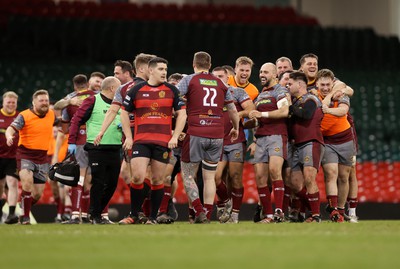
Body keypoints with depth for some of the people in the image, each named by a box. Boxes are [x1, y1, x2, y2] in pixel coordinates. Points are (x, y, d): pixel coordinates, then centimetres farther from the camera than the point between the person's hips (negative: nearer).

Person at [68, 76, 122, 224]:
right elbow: (76, 120, -4)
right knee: (98, 183, -6)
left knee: (112, 184, 7)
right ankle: (95, 217, 2)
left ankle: (97, 213, 20)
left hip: (115, 150, 7)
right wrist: (72, 142, -10)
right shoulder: (93, 101, -3)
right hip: (97, 149, -7)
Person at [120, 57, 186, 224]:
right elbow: (124, 113, 12)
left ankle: (153, 217, 14)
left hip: (163, 142, 1)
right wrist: (128, 137, 5)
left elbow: (182, 113, 8)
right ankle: (134, 215, 3)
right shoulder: (136, 90, 5)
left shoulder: (172, 90, 6)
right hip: (141, 141, -1)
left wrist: (175, 137, -1)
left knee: (158, 180, 3)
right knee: (138, 177, -12)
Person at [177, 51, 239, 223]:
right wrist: (236, 128, 40)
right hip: (217, 135, 3)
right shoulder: (221, 84, 15)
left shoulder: (189, 80, 3)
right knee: (209, 178, 10)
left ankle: (199, 211, -13)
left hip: (196, 133, -3)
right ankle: (207, 216, 7)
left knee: (188, 175, 5)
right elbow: (233, 111, 22)